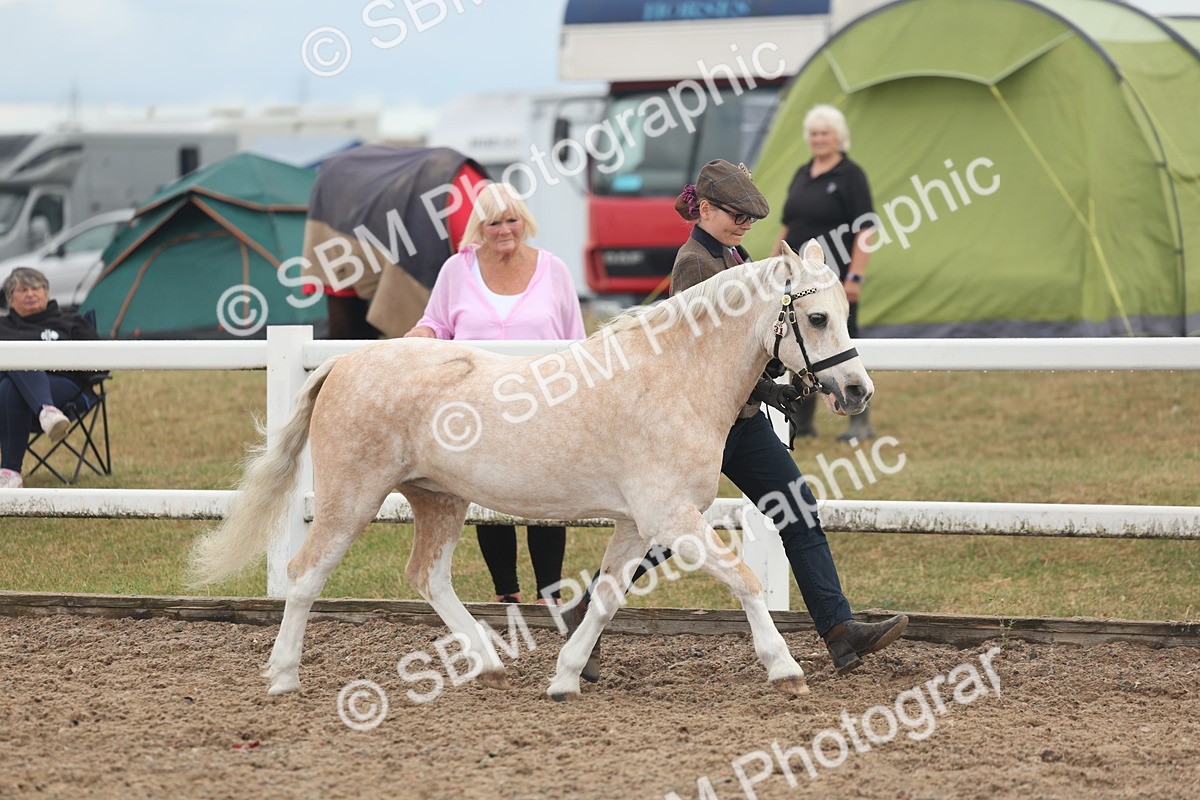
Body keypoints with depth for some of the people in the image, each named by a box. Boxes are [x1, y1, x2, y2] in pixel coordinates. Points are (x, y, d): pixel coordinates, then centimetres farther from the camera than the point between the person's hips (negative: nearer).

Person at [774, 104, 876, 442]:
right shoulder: (802, 175, 14)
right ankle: (801, 420, 15)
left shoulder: (850, 176, -7)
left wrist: (855, 275, -18)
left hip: (835, 275, -7)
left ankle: (860, 422, 3)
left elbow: (863, 230, -12)